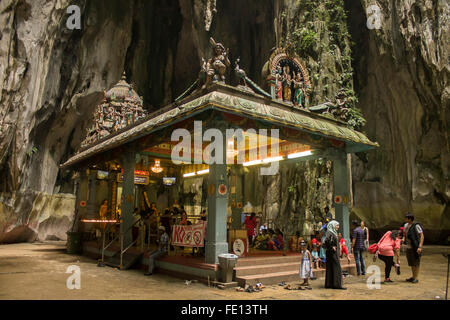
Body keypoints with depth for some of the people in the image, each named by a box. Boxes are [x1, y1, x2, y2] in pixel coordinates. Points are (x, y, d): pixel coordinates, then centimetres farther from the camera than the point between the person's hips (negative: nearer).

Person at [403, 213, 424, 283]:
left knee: (416, 263, 1)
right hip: (408, 247, 8)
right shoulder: (406, 225, 8)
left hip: (415, 247, -8)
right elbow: (405, 235, 19)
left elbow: (422, 236, -17)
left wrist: (420, 247, -25)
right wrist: (403, 240, -2)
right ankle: (413, 277, 27)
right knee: (411, 263, 15)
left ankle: (416, 278, 10)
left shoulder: (416, 226, -15)